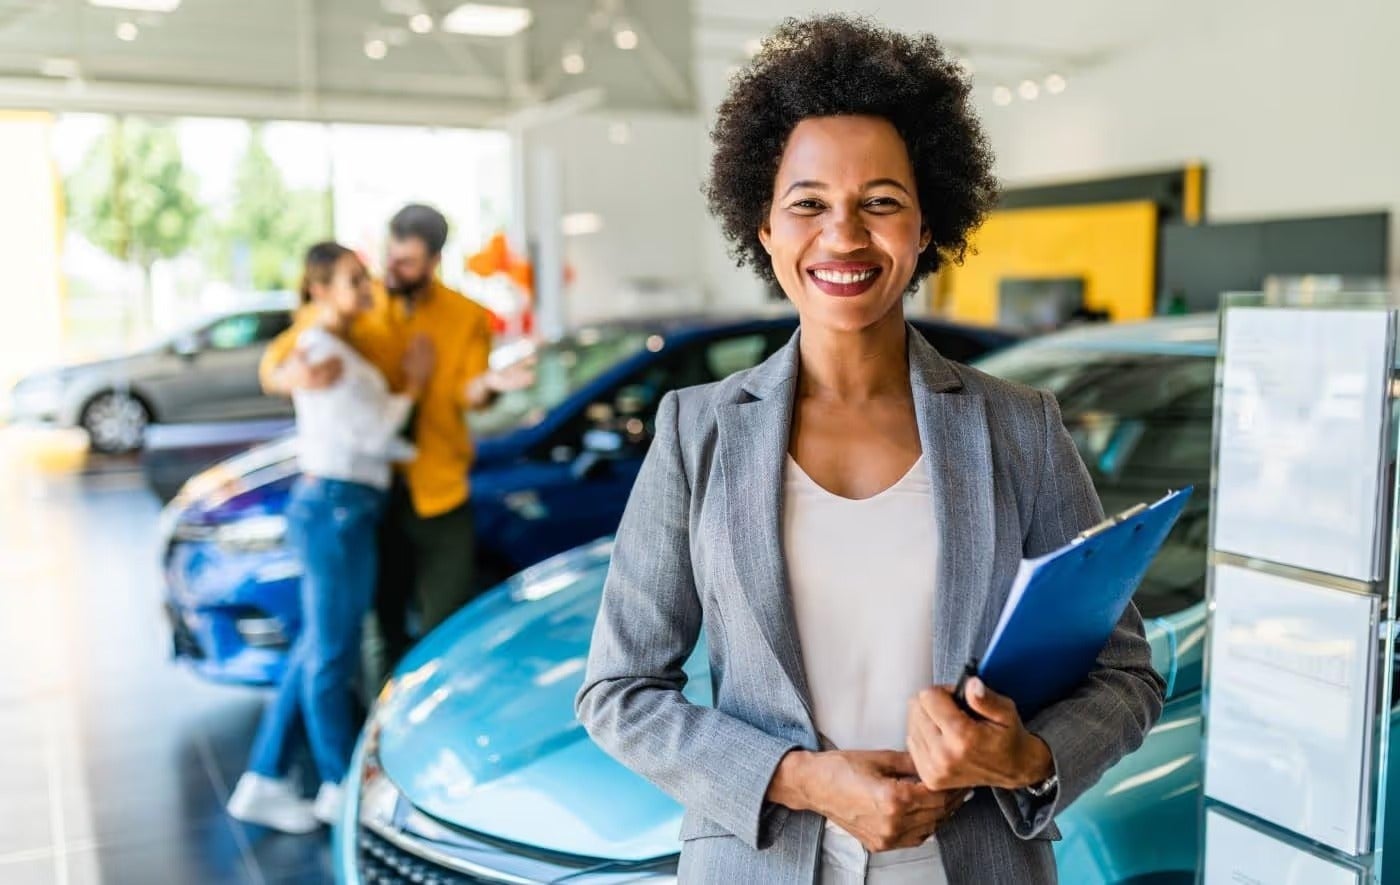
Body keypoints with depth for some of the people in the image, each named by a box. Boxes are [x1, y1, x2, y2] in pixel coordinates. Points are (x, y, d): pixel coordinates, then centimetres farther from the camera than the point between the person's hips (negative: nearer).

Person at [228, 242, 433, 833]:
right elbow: (374, 435, -14)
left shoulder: (333, 348, 16)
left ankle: (262, 781, 22)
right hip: (335, 509, -10)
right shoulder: (323, 353, -14)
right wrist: (413, 384, -3)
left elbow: (369, 433, 16)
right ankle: (341, 789, 17)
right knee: (332, 655, 3)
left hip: (340, 505, 10)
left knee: (317, 650, 15)